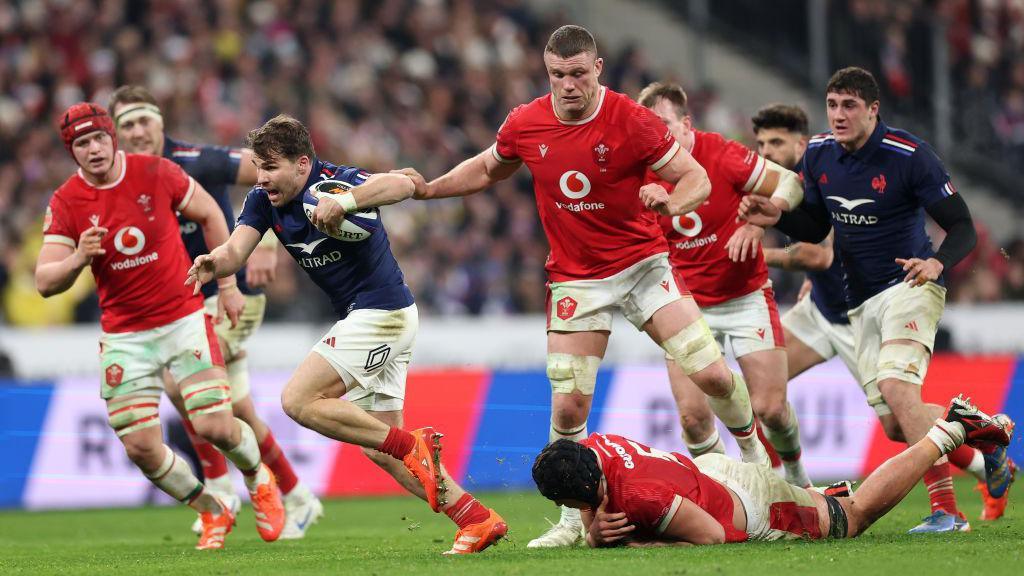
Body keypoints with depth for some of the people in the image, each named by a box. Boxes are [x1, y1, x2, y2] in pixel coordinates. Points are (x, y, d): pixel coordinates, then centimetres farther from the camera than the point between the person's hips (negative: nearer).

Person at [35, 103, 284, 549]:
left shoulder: (156, 173, -8)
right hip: (125, 337, 1)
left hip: (184, 319, -1)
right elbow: (45, 282, -9)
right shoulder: (65, 203, -7)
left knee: (214, 426, -13)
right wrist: (77, 258, -30)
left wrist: (226, 285, 9)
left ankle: (258, 477, 22)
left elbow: (209, 215, 8)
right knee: (141, 447, -6)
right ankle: (212, 512, 19)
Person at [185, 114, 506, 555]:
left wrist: (345, 202, -52)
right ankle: (476, 520, 14)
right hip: (363, 319, 10)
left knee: (298, 400, -16)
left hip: (381, 312, -10)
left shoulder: (334, 183, -20)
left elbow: (402, 184, -37)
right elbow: (237, 249, -12)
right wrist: (215, 263, -35)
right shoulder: (264, 200, 2)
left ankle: (412, 446, -13)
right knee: (378, 449, 11)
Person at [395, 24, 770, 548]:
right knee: (568, 406, -9)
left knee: (711, 373, -9)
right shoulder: (524, 125, -5)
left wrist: (669, 202, -32)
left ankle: (754, 451, 23)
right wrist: (428, 188, 3)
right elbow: (488, 169, 17)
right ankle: (573, 521, 9)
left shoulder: (631, 121, -15)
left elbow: (697, 179, -10)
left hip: (642, 263, -2)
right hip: (575, 280, 2)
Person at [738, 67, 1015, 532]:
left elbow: (963, 227, -13)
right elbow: (815, 227, 16)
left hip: (909, 286, -7)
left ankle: (946, 510, -26)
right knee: (895, 425, 1)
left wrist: (937, 263, -32)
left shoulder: (908, 155, -15)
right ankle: (986, 451, 25)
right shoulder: (819, 154, 3)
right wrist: (775, 218, -4)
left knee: (895, 387, -28)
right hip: (861, 302, 7)